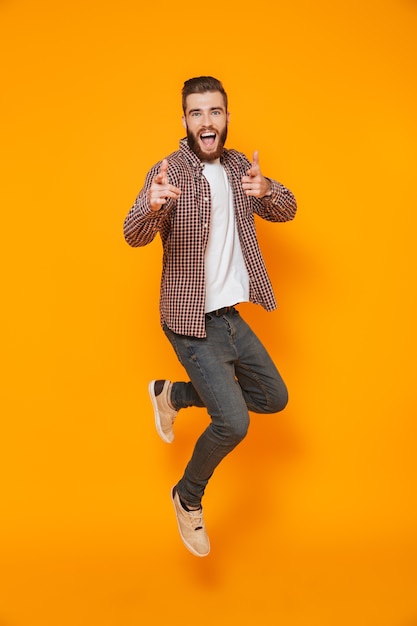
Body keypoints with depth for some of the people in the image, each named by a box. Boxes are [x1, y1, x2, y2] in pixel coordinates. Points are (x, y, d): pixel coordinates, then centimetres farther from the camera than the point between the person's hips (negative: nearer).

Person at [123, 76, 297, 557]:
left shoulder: (238, 166, 5)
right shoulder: (170, 171, -14)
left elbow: (286, 212, 4)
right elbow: (134, 235, -25)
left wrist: (267, 190, -20)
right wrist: (153, 205, -49)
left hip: (230, 315, 7)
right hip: (192, 322, -7)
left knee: (273, 398, 16)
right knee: (233, 423, -12)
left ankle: (173, 394, 30)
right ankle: (188, 497, 17)